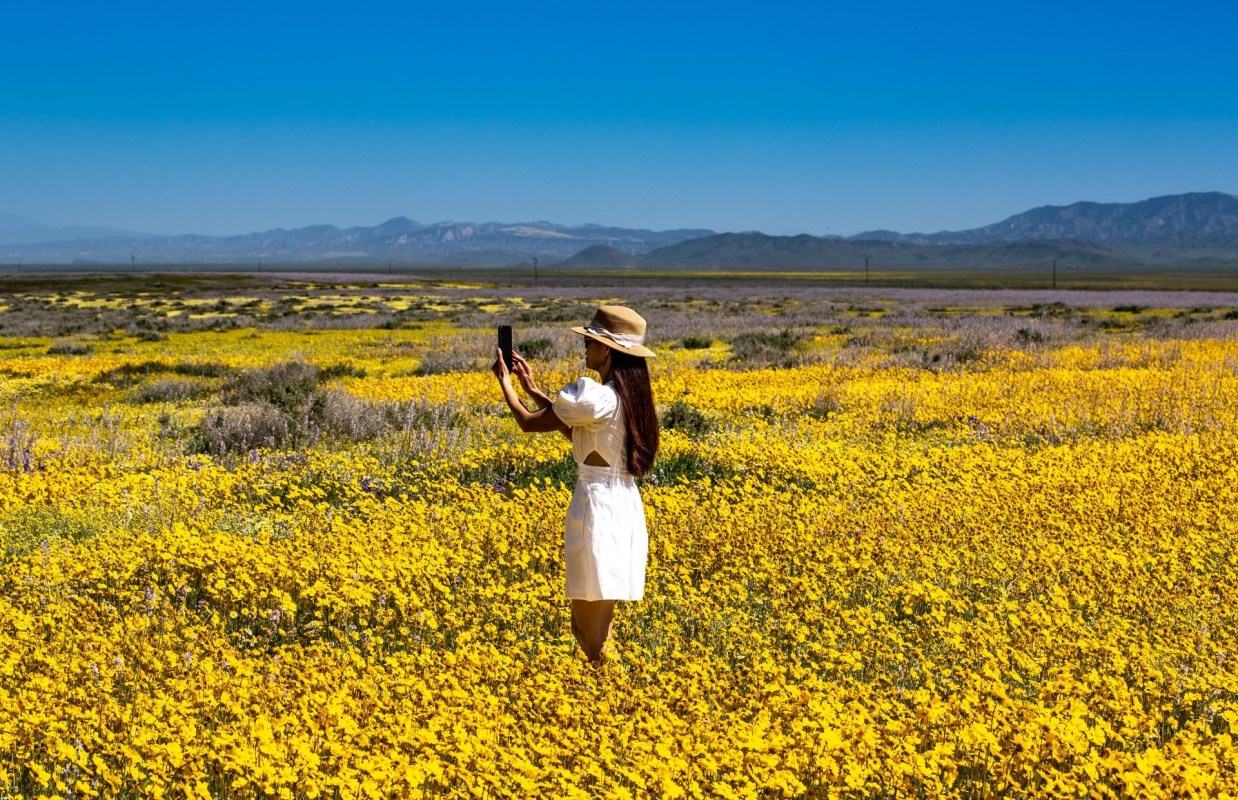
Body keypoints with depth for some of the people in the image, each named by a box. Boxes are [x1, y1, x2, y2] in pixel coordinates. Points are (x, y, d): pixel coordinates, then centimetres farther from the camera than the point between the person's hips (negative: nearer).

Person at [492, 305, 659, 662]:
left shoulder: (595, 395, -18)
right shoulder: (628, 394, 9)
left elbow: (529, 423, -9)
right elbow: (576, 432, 18)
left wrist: (504, 381, 8)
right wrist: (532, 387, 18)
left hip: (598, 504, -9)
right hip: (625, 503, 9)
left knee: (593, 636, 0)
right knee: (587, 623, 19)